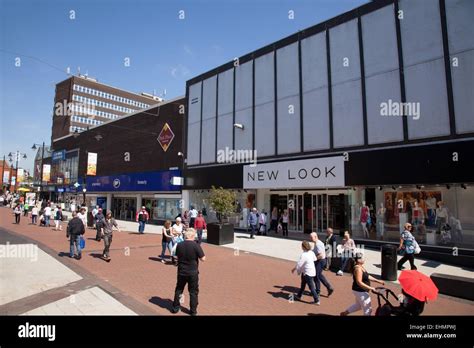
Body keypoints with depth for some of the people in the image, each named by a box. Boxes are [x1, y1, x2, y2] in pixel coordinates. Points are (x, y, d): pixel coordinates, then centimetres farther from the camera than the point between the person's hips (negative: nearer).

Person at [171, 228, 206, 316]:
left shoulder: (179, 245, -6)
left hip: (181, 272, 3)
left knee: (178, 290, 21)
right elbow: (203, 258, -15)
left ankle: (175, 308, 32)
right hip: (193, 272, -3)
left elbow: (177, 256, 9)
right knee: (193, 292, 12)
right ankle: (193, 311, 21)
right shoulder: (196, 245, -19)